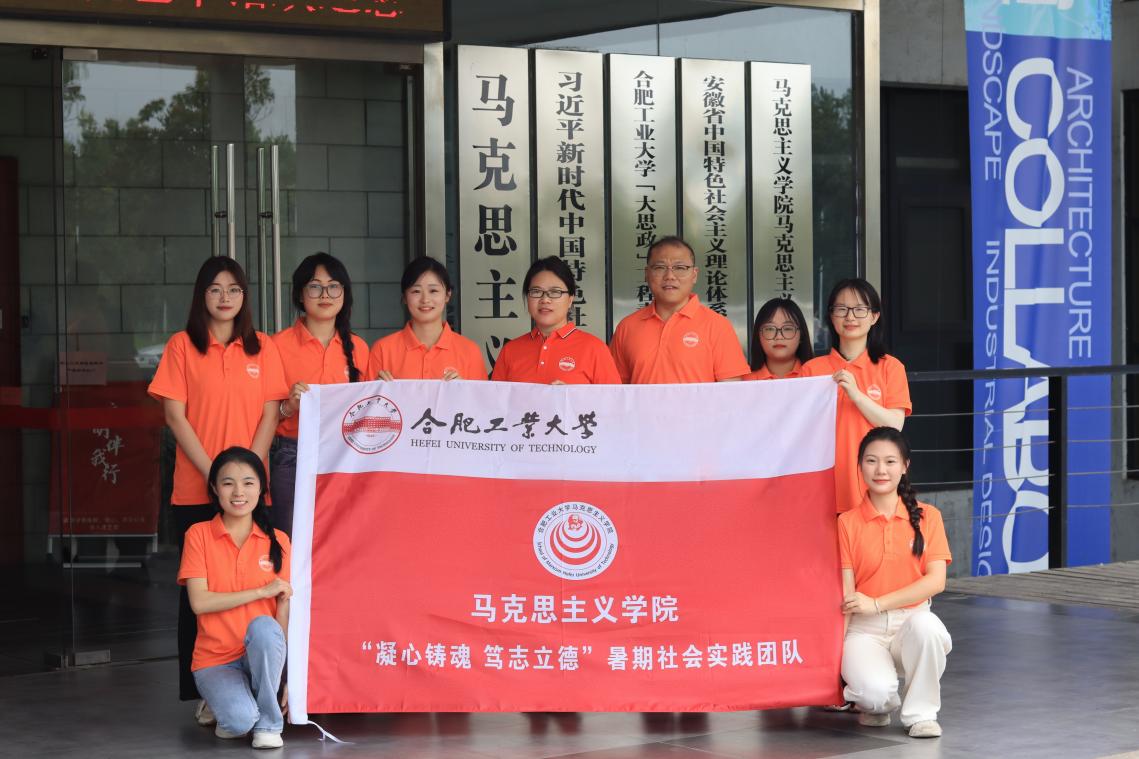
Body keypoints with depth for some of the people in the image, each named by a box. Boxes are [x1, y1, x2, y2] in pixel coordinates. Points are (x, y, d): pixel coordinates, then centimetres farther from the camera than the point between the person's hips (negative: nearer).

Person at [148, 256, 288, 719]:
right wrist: (213, 473, -9)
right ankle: (204, 692, 4)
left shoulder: (262, 348, 9)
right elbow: (175, 416, -1)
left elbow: (269, 416, 5)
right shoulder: (182, 346, 4)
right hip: (196, 490, -1)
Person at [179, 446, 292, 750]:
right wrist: (262, 591, -14)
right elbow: (200, 602, -11)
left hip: (261, 656, 2)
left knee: (264, 626, -34)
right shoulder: (199, 535, -1)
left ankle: (268, 723, -14)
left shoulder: (277, 541, 3)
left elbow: (285, 610, -2)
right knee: (240, 720, -31)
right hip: (216, 659, -2)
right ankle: (231, 708, 8)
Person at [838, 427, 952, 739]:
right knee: (876, 691, -33)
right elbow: (846, 594, -2)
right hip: (864, 630, -1)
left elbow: (936, 581, -6)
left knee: (926, 625, -37)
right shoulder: (847, 523, 2)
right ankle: (876, 705, 8)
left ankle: (920, 713, -12)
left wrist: (877, 604, -15)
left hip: (912, 620, 1)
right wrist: (837, 648, -14)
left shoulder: (927, 517, 3)